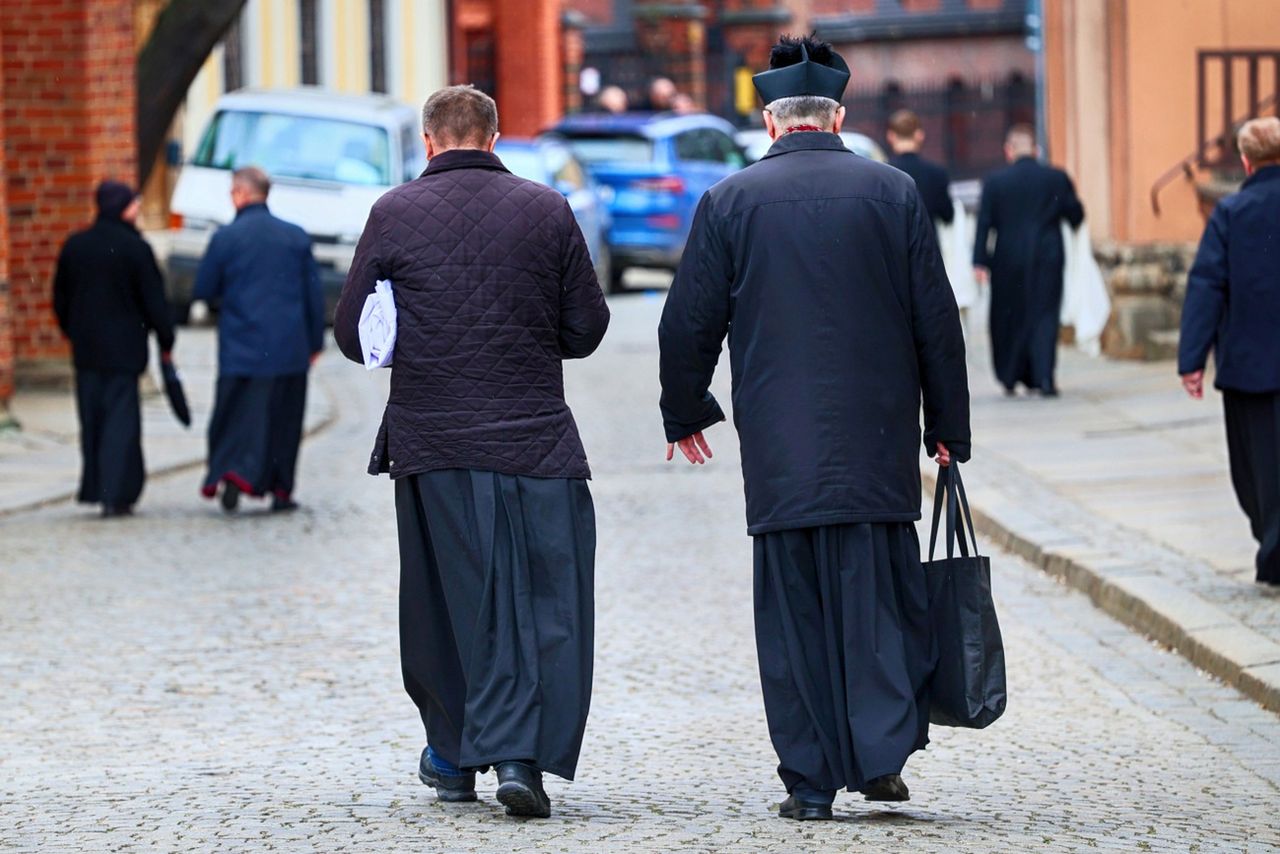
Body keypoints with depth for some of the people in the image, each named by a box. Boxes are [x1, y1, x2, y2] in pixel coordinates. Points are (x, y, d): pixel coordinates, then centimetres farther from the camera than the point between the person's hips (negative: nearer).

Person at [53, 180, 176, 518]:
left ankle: (94, 487, 16)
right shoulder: (135, 248, -11)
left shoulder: (74, 246, 6)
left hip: (85, 348, 5)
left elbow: (61, 297, 13)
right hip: (123, 349, -5)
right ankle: (115, 494, -8)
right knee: (121, 420, -2)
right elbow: (154, 301, -9)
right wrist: (165, 341, 1)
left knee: (91, 421, 13)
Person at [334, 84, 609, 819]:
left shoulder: (395, 214, -1)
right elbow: (587, 329, 5)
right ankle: (520, 753, -12)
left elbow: (353, 335, 2)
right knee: (544, 605, 1)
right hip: (537, 441, -1)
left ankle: (457, 757, 21)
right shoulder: (548, 211, 1)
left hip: (433, 442, 1)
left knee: (448, 600, 12)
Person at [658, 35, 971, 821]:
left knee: (794, 608, 5)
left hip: (779, 450, 0)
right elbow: (937, 322, 4)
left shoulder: (731, 202, 0)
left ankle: (811, 780, 5)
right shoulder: (894, 194, 2)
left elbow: (689, 323, 4)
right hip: (877, 445, 0)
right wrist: (949, 426, 13)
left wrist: (683, 414, 20)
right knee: (880, 596, 8)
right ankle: (883, 752, -4)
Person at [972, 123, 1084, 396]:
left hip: (1009, 260, 0)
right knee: (1045, 315, 0)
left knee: (1008, 317, 13)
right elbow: (1076, 215, 3)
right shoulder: (1057, 179, -2)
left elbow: (984, 223, -4)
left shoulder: (995, 182, -2)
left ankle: (1010, 376, 20)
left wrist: (980, 262, -3)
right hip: (1048, 258, 0)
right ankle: (1044, 377, -12)